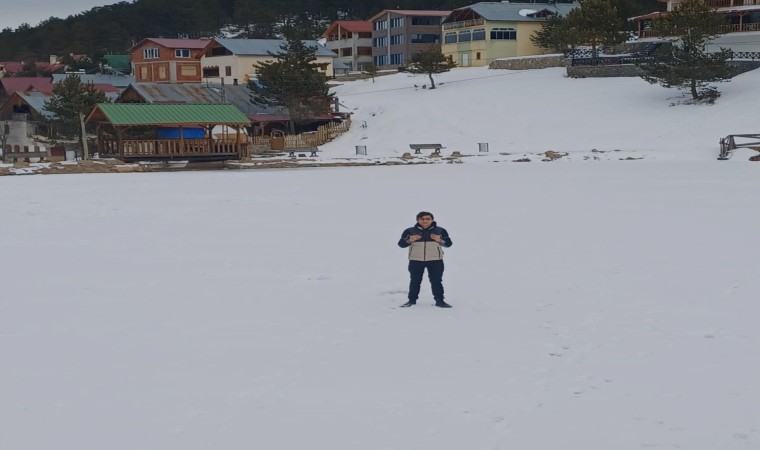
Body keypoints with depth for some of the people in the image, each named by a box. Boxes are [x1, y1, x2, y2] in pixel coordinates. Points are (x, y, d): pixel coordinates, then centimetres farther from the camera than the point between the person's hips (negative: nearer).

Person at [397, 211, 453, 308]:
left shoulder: (440, 231, 4)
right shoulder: (410, 231, 2)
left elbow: (448, 244, 5)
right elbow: (401, 244, 3)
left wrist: (440, 240, -14)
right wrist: (409, 240, -15)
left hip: (435, 260, 0)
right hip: (416, 260, 0)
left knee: (436, 281, 1)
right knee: (415, 281, 6)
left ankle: (439, 301, 6)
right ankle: (412, 300, 14)